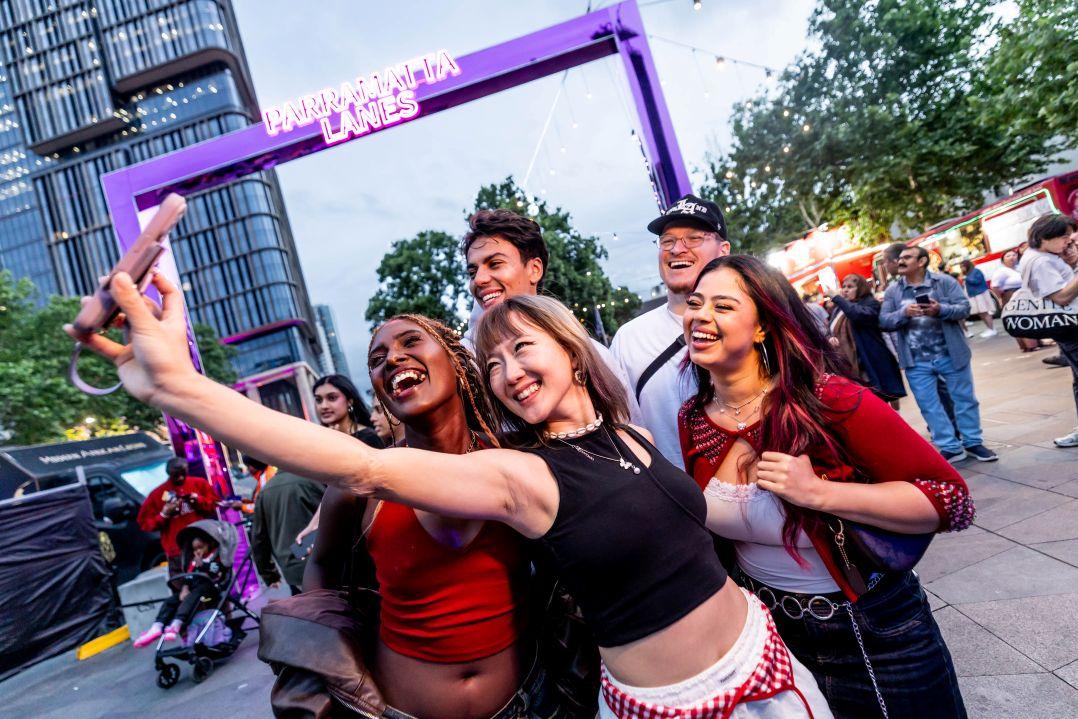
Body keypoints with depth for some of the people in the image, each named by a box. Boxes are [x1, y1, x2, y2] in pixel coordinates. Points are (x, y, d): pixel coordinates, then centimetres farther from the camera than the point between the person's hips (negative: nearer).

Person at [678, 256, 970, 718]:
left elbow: (952, 500, -21)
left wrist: (818, 493, -32)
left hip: (874, 635, -3)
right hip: (769, 630, 4)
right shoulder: (692, 420, -9)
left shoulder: (827, 399, -25)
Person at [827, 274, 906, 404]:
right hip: (848, 366, 5)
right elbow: (831, 331, 19)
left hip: (871, 363, -5)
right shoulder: (839, 309, 14)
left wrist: (837, 298, -19)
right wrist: (831, 339, -5)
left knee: (879, 401, 3)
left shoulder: (870, 303, -5)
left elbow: (858, 314, -28)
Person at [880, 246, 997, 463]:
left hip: (950, 354, -1)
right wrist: (904, 313, -24)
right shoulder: (892, 291, 2)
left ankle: (973, 443, 28)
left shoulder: (945, 281, -3)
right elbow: (884, 321, -4)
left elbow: (964, 307, -8)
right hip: (916, 361, 1)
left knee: (964, 399, 11)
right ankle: (950, 448, 17)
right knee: (929, 406, 5)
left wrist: (941, 310, -27)